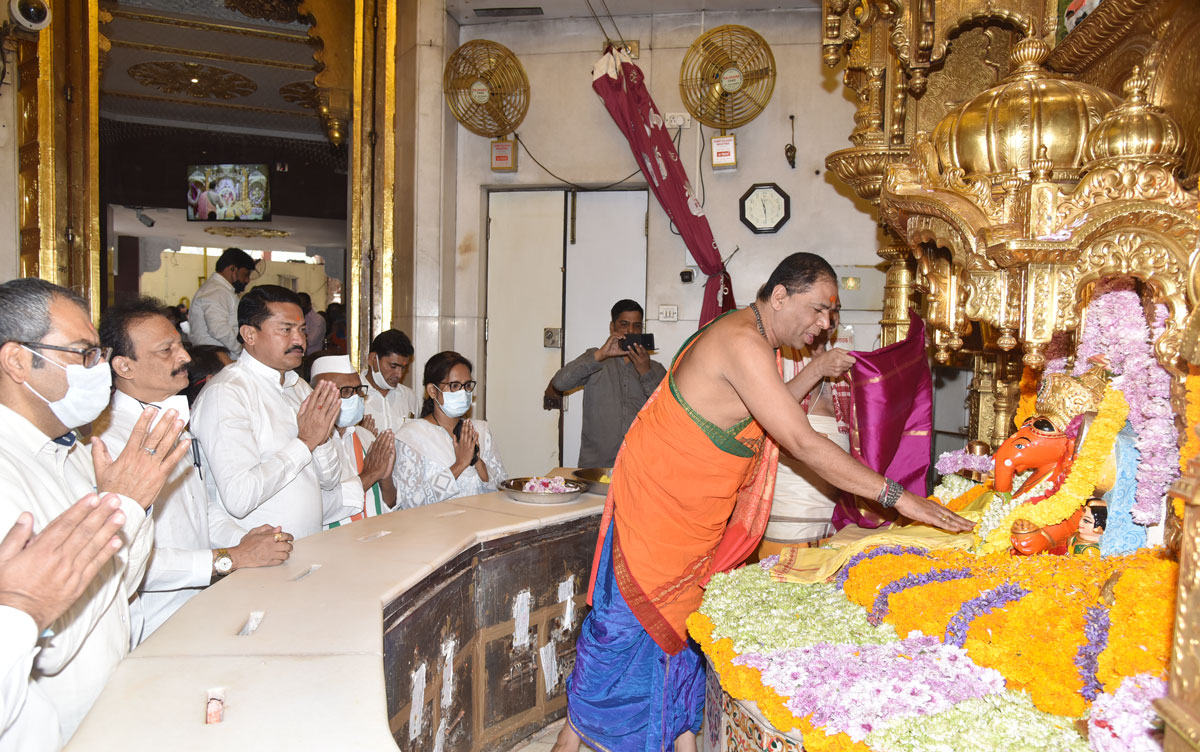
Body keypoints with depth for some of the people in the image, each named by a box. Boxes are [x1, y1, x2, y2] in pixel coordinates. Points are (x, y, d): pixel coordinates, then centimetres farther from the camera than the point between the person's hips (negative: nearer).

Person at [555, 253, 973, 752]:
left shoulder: (754, 341, 8)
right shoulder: (742, 343, -24)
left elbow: (767, 414, 19)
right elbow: (803, 443, -28)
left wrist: (817, 370, 9)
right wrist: (896, 495, -24)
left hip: (696, 511, 9)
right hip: (657, 500, -9)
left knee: (682, 617, 14)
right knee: (628, 618, 1)